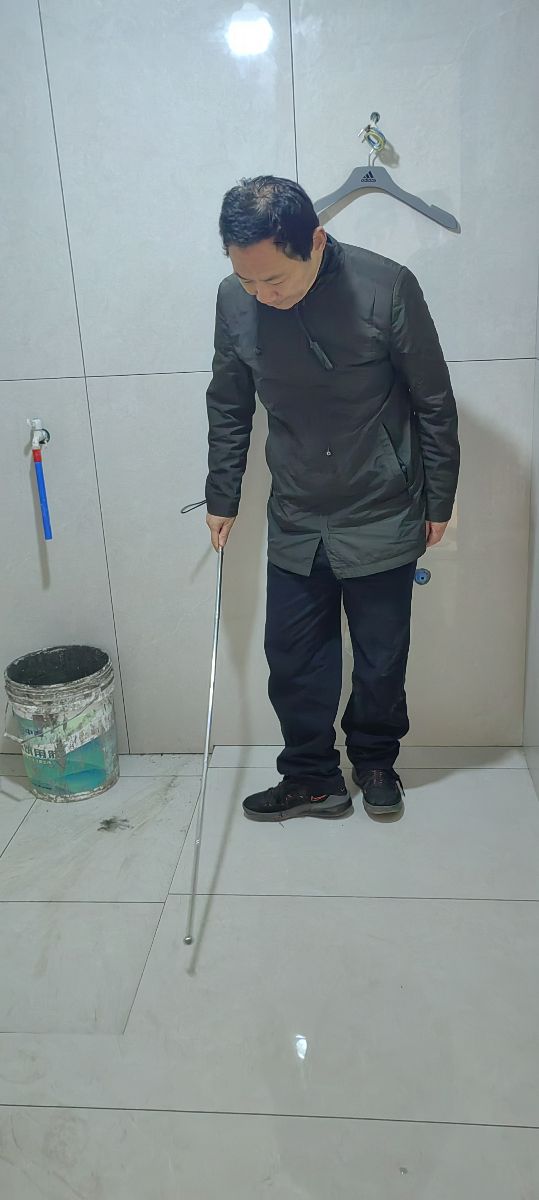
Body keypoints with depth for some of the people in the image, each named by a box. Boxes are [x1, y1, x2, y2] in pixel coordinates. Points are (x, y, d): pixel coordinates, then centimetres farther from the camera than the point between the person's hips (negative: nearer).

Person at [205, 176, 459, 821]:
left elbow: (435, 404, -7)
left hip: (382, 519, -2)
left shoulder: (387, 288, -18)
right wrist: (222, 497, 12)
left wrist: (439, 501, -1)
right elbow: (228, 407, 7)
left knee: (382, 660, 11)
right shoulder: (234, 300, -8)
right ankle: (313, 779, 28)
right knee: (293, 659, 9)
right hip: (294, 524, 3)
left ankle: (375, 758, 37)